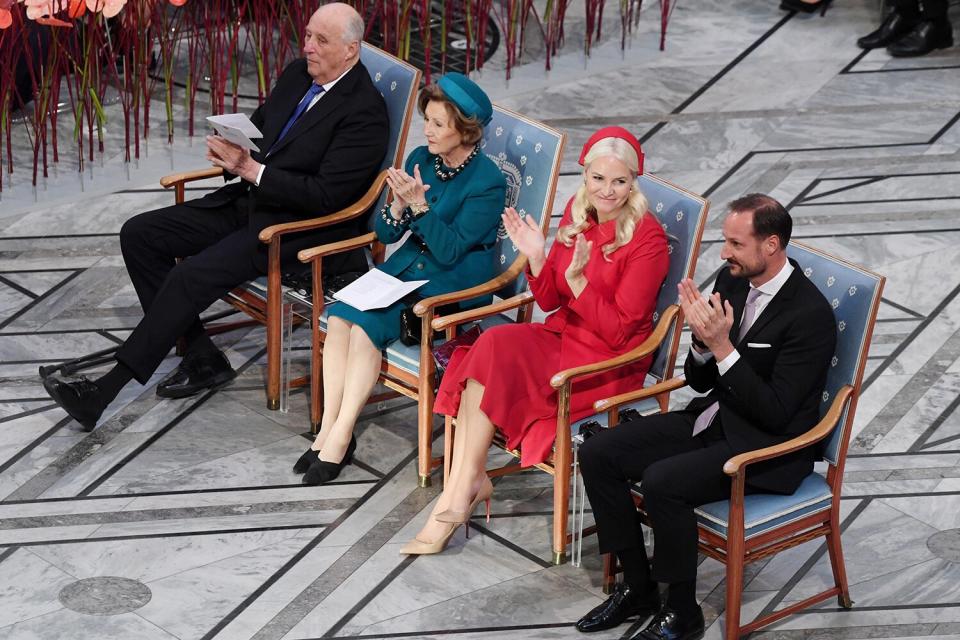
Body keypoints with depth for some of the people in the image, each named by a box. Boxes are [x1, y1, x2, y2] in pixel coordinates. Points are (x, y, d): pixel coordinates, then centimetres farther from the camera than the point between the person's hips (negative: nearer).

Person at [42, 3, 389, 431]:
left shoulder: (365, 111, -16)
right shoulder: (298, 74, 9)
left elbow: (325, 196, -22)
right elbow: (257, 127, 20)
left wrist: (251, 168, -23)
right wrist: (232, 148, -4)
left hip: (298, 224, -9)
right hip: (248, 199, 9)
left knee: (192, 276, -25)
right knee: (139, 234, -2)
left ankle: (104, 391, -18)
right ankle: (202, 359, 2)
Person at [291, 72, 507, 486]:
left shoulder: (488, 182, -14)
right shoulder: (420, 160, 5)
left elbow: (450, 251, -17)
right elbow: (385, 234, 7)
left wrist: (420, 205, -27)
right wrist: (399, 207, -14)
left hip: (454, 285, -6)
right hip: (408, 267, 6)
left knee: (366, 324, -26)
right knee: (340, 315, -20)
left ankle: (340, 437, -19)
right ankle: (328, 430, -18)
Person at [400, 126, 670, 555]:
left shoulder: (647, 238, -13)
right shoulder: (578, 212, 5)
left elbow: (617, 332, -16)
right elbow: (550, 302, 10)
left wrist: (577, 278, -25)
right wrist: (537, 258, -8)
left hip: (609, 362, -6)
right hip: (561, 336, 6)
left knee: (496, 352, -24)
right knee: (491, 345, -23)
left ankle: (464, 488, -14)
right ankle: (465, 486, -24)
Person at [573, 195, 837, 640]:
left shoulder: (810, 314, -20)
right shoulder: (731, 281, 2)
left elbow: (775, 413, -23)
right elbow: (700, 382, 8)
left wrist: (723, 347, -26)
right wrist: (703, 340, -13)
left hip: (765, 447, -8)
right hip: (713, 418, 8)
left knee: (661, 482, -30)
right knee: (597, 454, -6)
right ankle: (638, 587, 6)